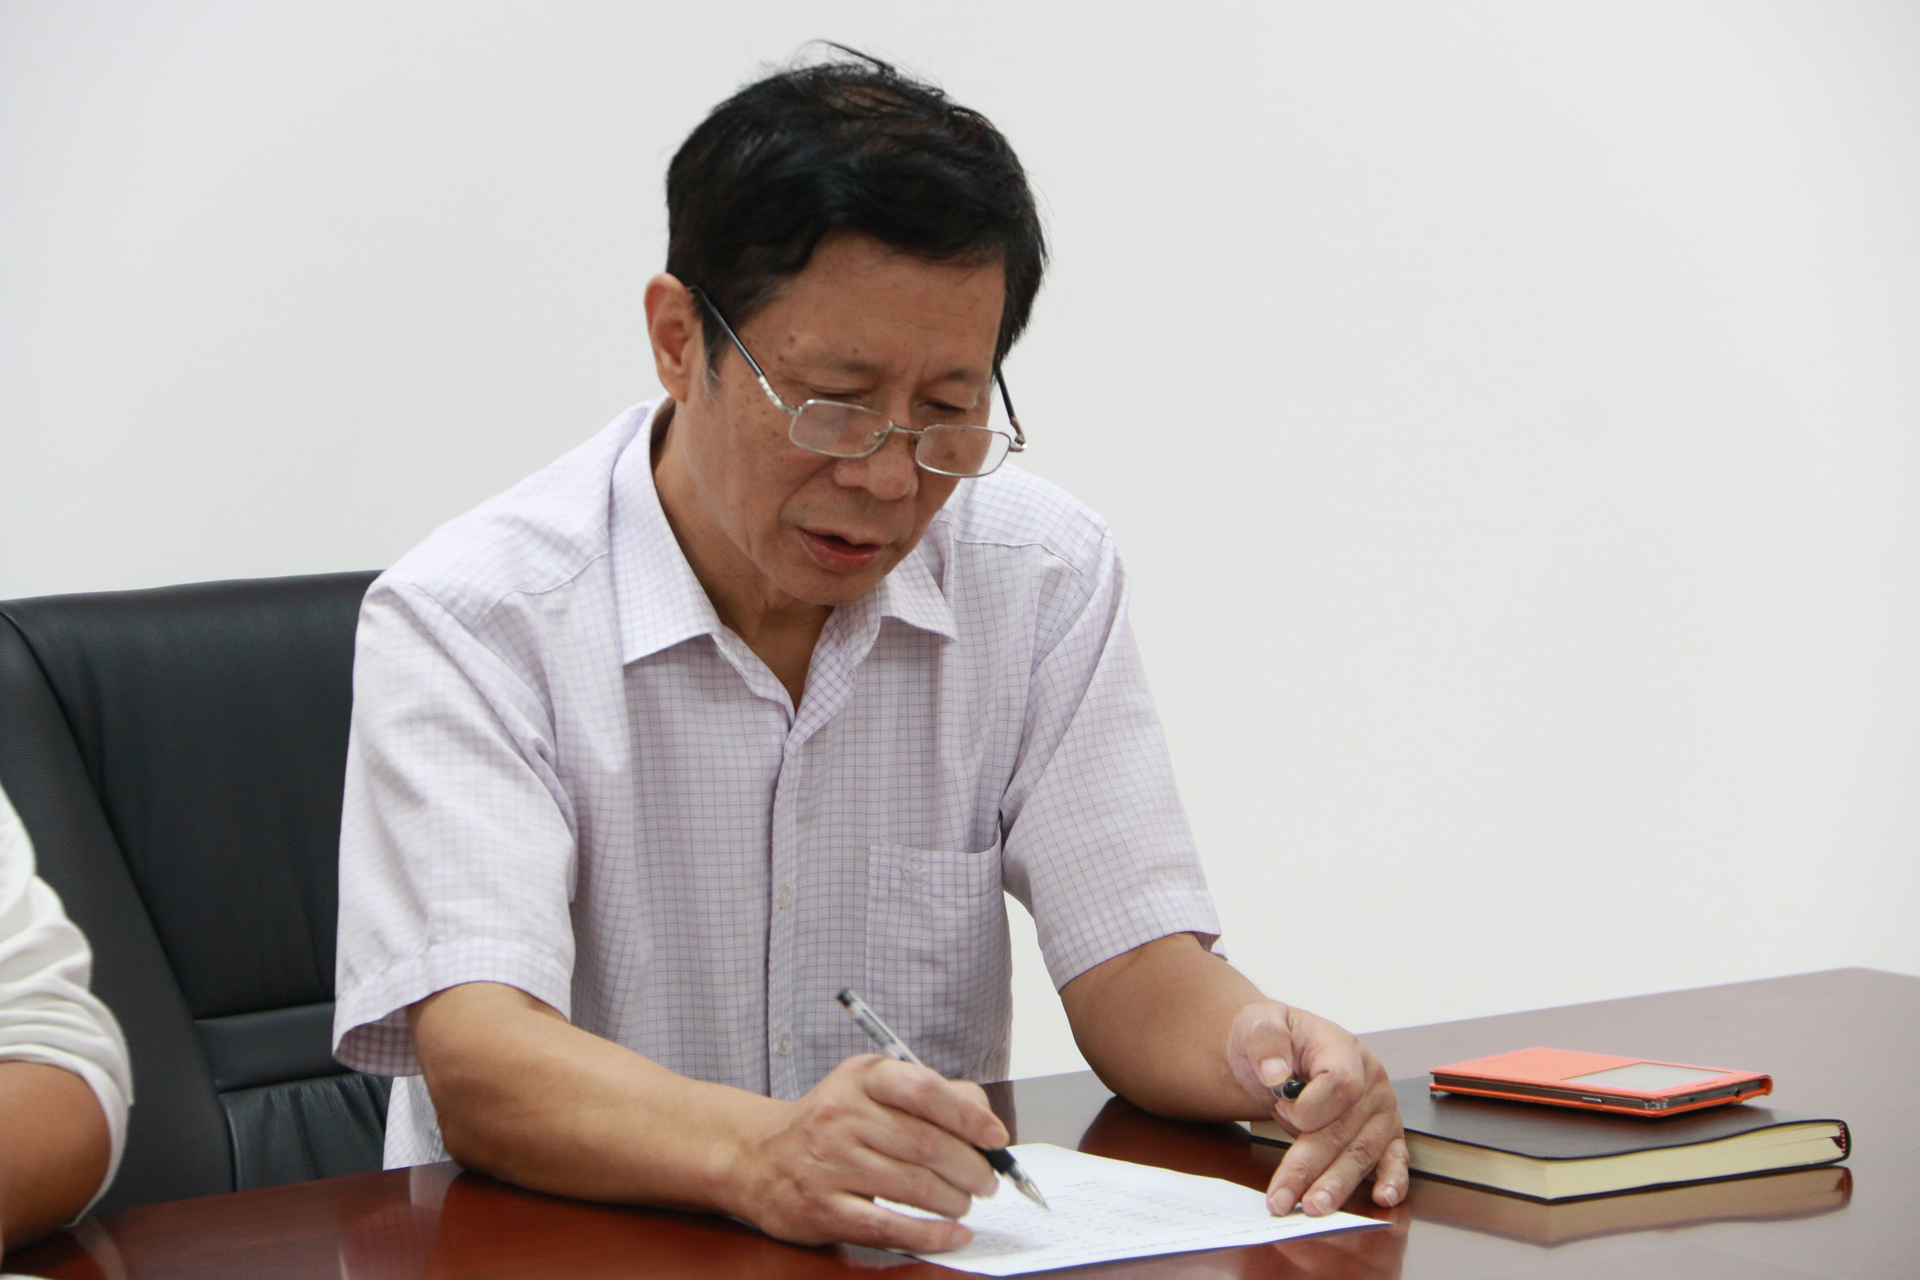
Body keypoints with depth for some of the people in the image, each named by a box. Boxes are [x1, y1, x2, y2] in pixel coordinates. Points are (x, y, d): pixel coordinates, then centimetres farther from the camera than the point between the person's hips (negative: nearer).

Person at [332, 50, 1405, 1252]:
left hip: (939, 1238, 3)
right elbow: (477, 1065, -23)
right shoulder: (463, 620, -10)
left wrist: (1257, 1047, -24)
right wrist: (756, 1152, -42)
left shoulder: (1046, 578, 3)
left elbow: (1135, 968, 0)